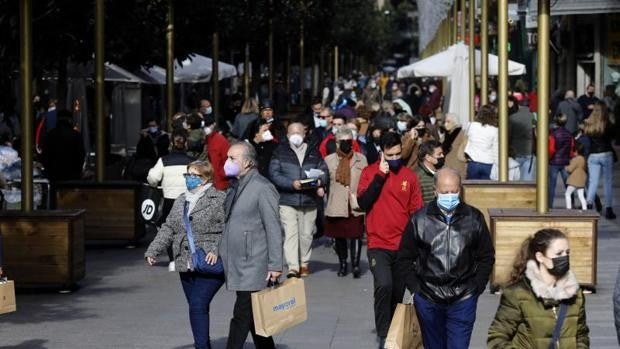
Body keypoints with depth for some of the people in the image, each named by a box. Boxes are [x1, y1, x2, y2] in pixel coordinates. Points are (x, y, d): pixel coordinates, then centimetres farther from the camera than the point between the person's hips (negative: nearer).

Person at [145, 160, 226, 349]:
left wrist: (217, 250, -25)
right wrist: (153, 251, 10)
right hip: (186, 266, 7)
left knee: (198, 305, -17)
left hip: (209, 266, -7)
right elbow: (168, 228, 19)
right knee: (196, 308, 11)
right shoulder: (181, 201, 16)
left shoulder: (219, 199, -6)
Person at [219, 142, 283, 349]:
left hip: (253, 267, -8)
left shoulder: (262, 188, -11)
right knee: (253, 318, 12)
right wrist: (222, 254, 18)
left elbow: (274, 229, -13)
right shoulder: (235, 187, 14)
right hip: (236, 266, 9)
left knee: (242, 316, -9)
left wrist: (275, 265, -16)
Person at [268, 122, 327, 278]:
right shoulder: (280, 152, 2)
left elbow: (324, 171, 13)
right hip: (287, 201, -3)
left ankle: (304, 264, 24)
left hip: (309, 201, 3)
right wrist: (292, 183, -19)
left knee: (306, 234, 9)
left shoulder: (313, 153, 12)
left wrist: (319, 181, -10)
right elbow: (274, 173, -7)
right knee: (290, 233, -12)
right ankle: (293, 267, -16)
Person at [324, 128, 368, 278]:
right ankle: (343, 264, 24)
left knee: (355, 235, -5)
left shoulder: (361, 159, 6)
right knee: (339, 236, 9)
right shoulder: (329, 160, 6)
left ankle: (355, 264, 4)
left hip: (355, 206, -1)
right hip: (336, 206, 1)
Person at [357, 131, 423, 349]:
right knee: (383, 285, -22)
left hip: (403, 245, 3)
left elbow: (417, 211, 9)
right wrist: (380, 175, -14)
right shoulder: (370, 172, 0)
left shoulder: (409, 176, 4)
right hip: (378, 245, -3)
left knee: (398, 293, 9)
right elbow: (363, 203, -12)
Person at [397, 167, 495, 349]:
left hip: (463, 301, -1)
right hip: (428, 300, 1)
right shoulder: (419, 220, -3)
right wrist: (416, 287, -2)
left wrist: (476, 286, 1)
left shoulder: (474, 218, -1)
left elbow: (487, 256, 9)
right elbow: (404, 258, 5)